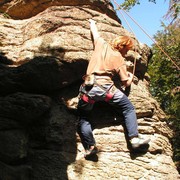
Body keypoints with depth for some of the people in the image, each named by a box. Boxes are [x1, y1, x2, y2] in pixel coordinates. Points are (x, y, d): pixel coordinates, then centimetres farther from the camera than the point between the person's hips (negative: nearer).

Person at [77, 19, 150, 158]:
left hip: (88, 87, 3)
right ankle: (134, 138, 2)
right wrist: (131, 77, 31)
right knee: (129, 109, 13)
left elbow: (94, 31, 33)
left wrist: (92, 22, 55)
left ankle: (90, 146, -1)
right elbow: (126, 83, 8)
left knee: (83, 117, 14)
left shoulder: (101, 44, 13)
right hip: (106, 87, -2)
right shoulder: (119, 59, 7)